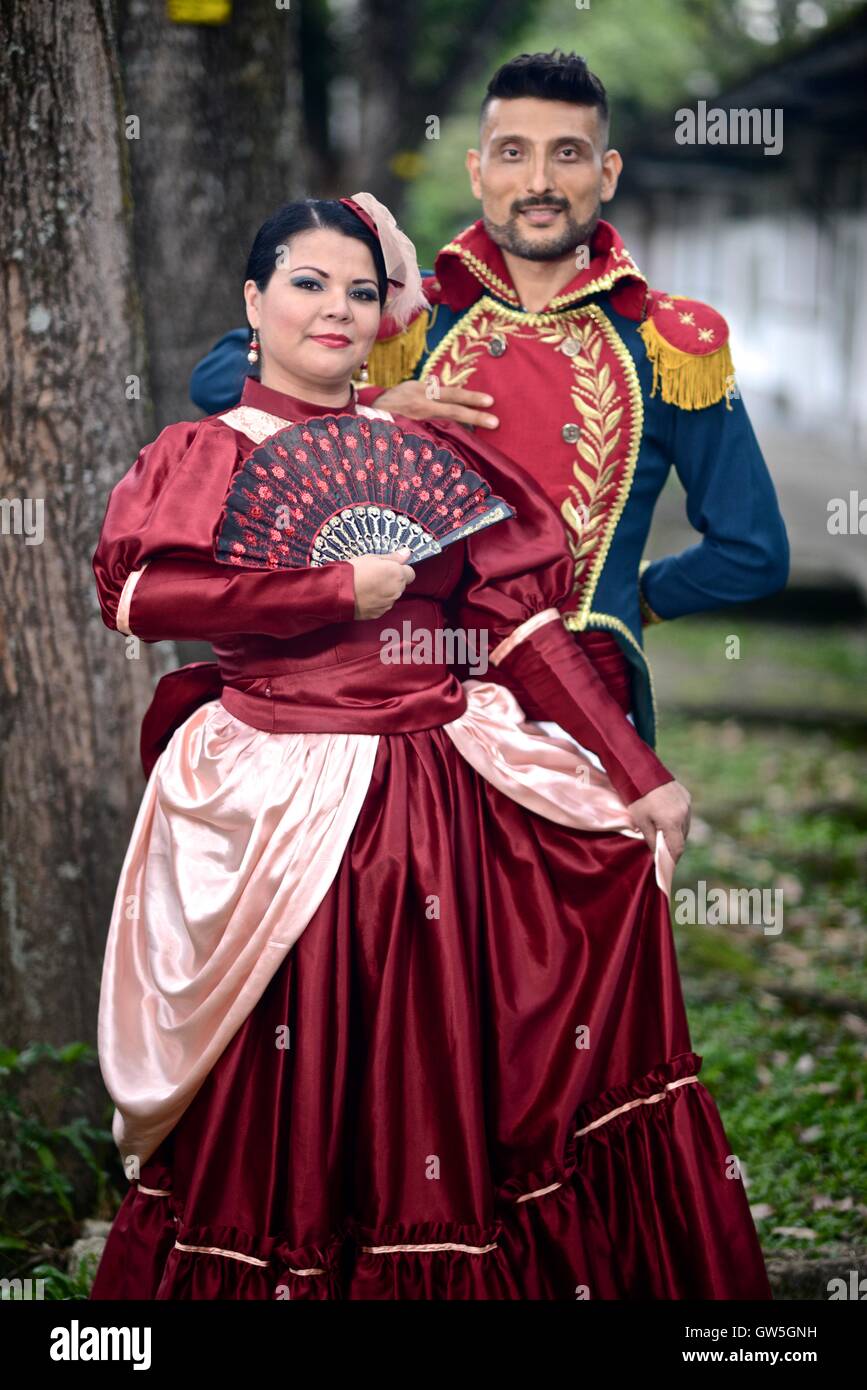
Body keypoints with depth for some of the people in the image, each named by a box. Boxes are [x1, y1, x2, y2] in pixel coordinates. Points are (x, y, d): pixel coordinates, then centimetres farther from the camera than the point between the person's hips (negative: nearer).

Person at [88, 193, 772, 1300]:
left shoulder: (426, 451, 14)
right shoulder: (208, 455, 5)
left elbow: (519, 619, 8)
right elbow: (134, 590, -14)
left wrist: (637, 775, -1)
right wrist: (342, 589, -14)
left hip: (454, 794, 3)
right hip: (285, 811, -3)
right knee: (303, 1104, -3)